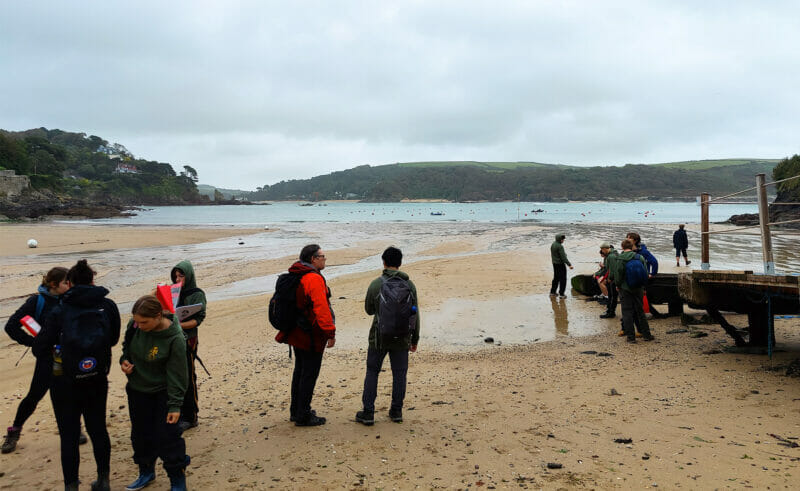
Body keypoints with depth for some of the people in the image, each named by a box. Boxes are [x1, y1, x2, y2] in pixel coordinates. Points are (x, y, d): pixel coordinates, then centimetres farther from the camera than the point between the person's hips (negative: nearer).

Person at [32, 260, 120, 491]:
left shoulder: (59, 312, -13)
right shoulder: (108, 306, -6)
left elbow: (39, 350, -9)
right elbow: (113, 339, 7)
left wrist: (56, 348, 11)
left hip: (66, 383, -3)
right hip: (98, 381, 3)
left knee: (69, 435, 9)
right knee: (98, 429, 17)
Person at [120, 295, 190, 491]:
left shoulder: (175, 338, -27)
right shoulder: (134, 325, -12)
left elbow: (176, 374, -21)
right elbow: (127, 346, 11)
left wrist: (175, 405, -19)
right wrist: (124, 361, -10)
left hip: (162, 393, -5)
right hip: (137, 390, 6)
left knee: (166, 435, -3)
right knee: (141, 433, 16)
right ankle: (146, 471, 37)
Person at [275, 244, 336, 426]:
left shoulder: (296, 276, 10)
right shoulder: (314, 279, -20)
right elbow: (321, 308, -26)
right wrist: (330, 332, -22)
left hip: (297, 334, 10)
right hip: (311, 336, -10)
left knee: (300, 370, 20)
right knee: (310, 373, 0)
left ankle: (296, 410, 31)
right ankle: (303, 416, 8)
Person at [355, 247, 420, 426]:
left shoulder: (375, 284, -8)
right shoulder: (409, 285, -2)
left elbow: (369, 310, 3)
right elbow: (415, 314, 2)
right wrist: (415, 339, 10)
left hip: (379, 337, -2)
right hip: (402, 338, 2)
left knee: (372, 372, 9)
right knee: (399, 374, 12)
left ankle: (368, 413, 10)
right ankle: (396, 411, 18)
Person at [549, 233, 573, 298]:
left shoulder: (552, 244, 6)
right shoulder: (560, 246, -21)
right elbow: (563, 257, -24)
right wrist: (569, 264, -23)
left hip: (555, 263, 9)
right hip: (560, 264, -9)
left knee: (556, 278, 18)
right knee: (563, 279, 0)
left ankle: (552, 292, 23)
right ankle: (561, 294, 2)